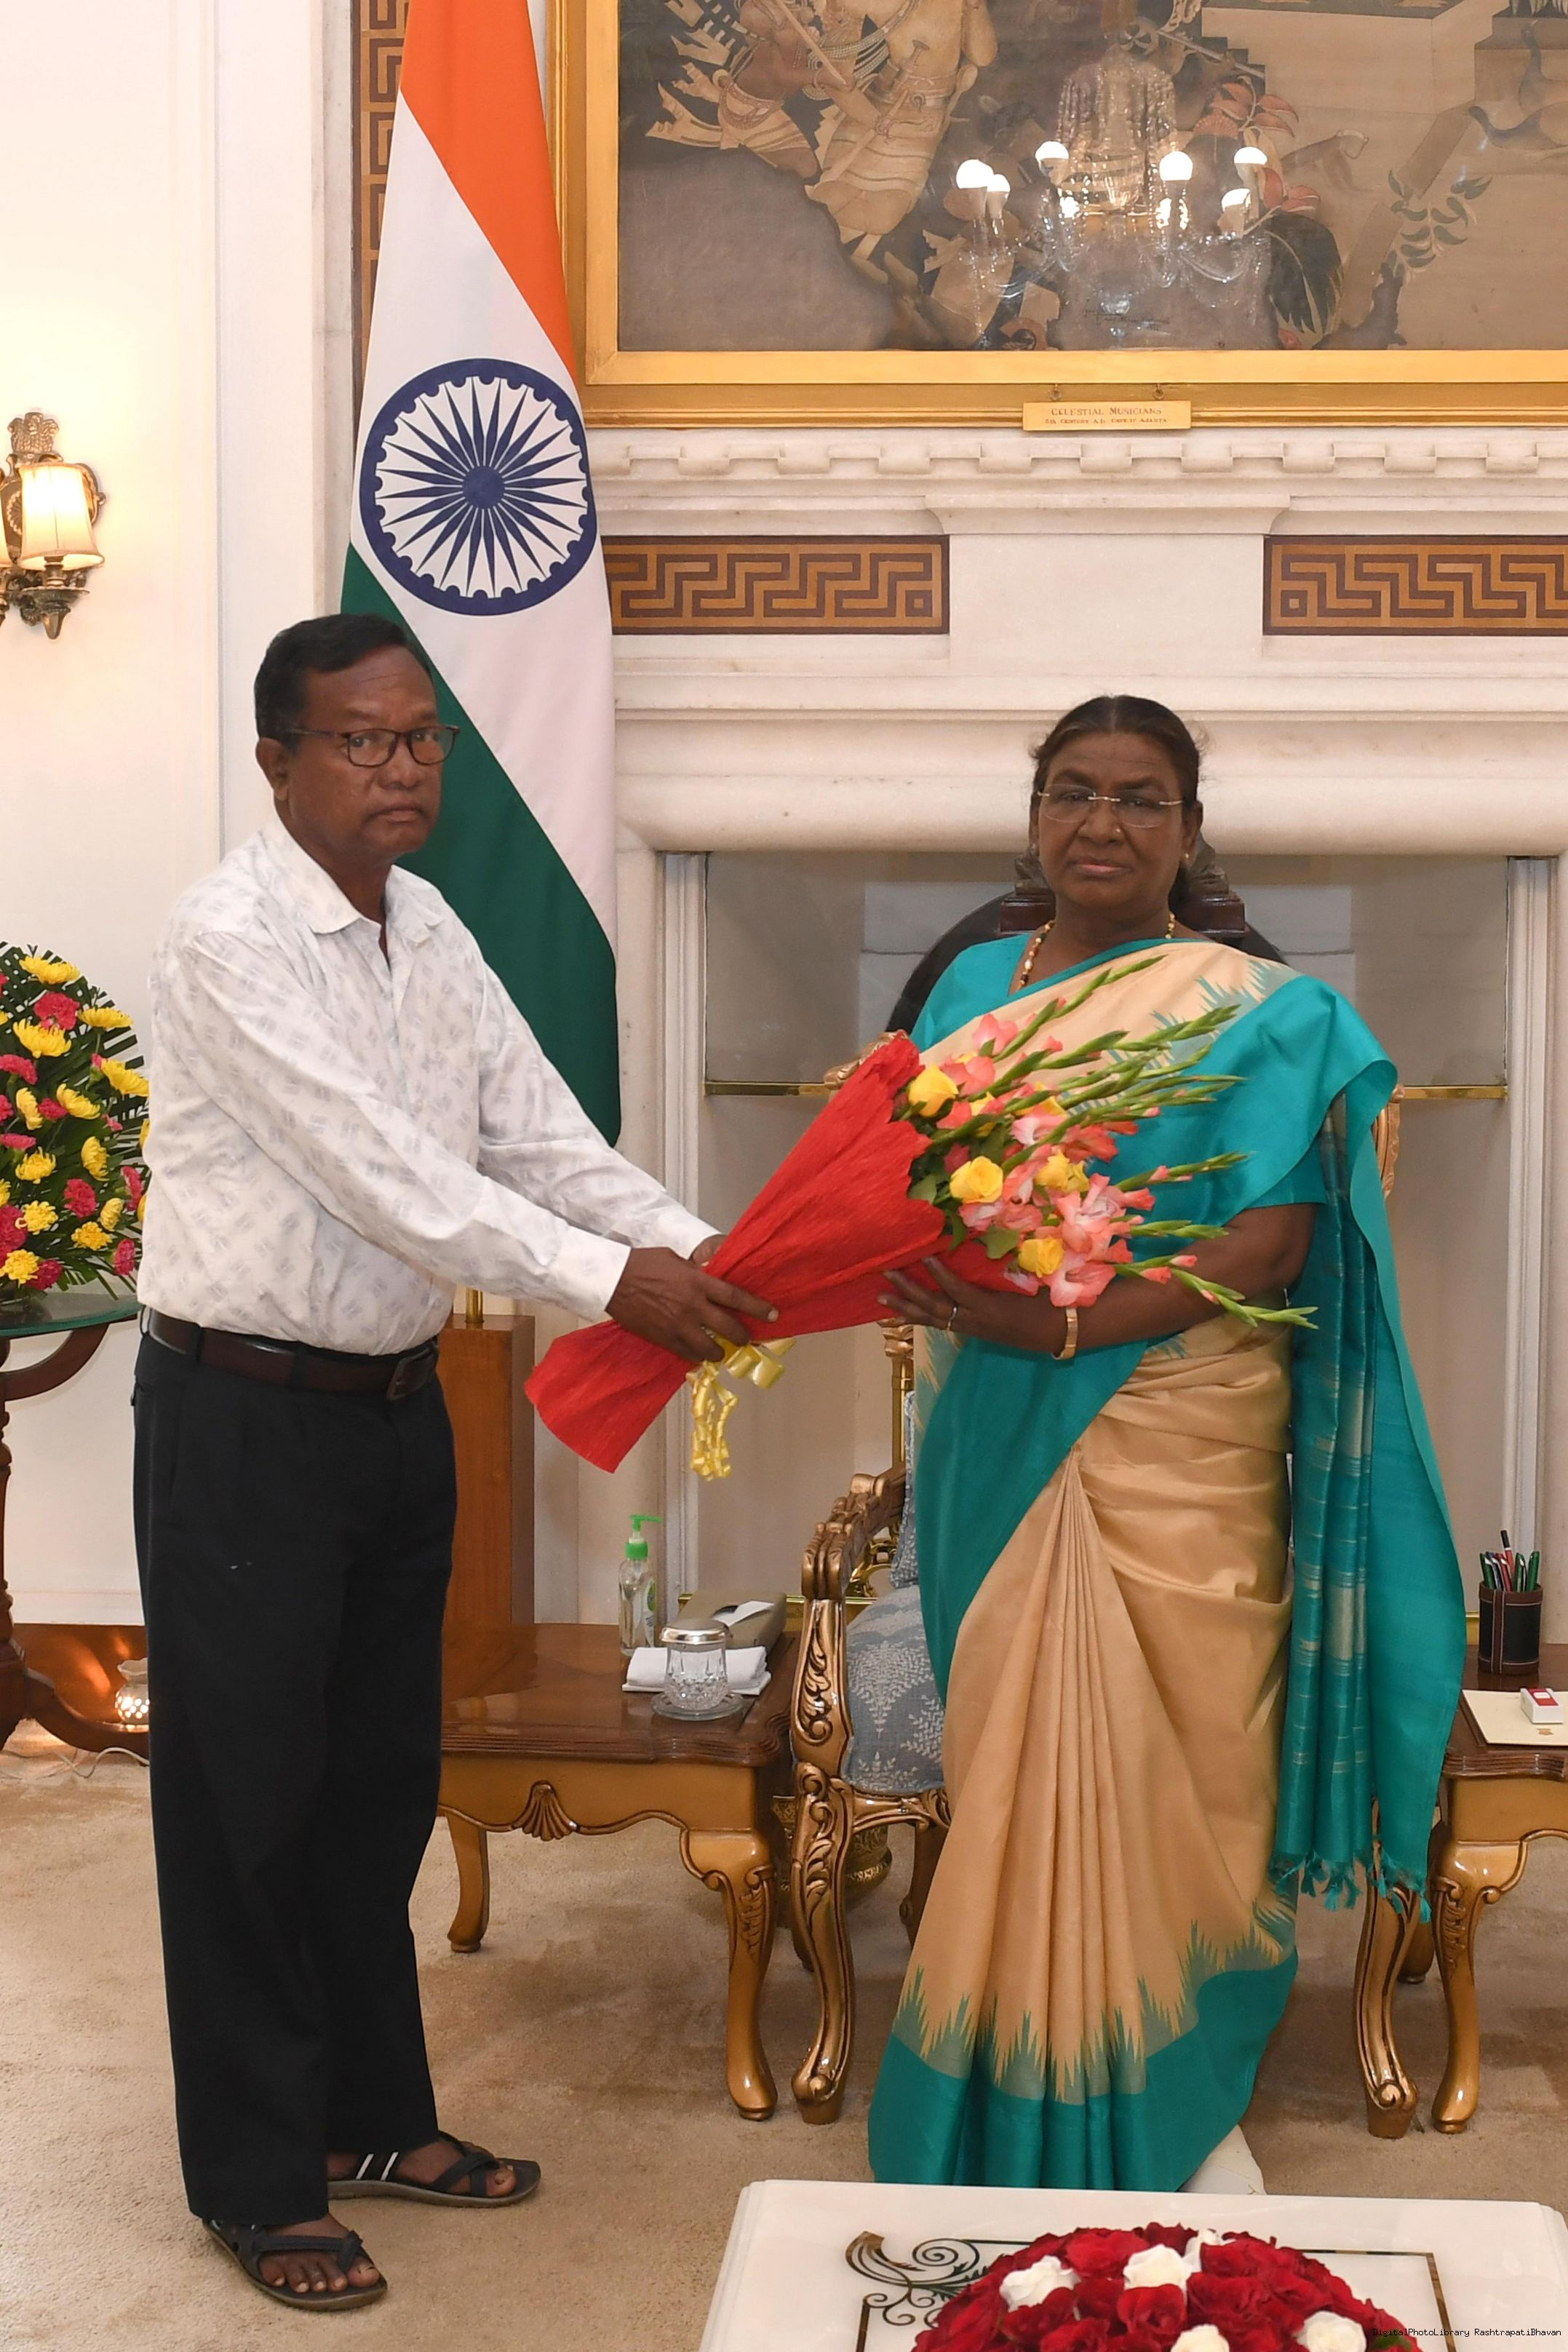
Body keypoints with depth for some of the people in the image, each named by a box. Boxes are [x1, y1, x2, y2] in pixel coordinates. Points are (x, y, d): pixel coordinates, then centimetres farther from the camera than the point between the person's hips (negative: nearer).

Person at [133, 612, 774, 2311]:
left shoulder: (431, 932, 7)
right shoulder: (228, 939, -17)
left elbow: (542, 1138, 2)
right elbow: (380, 1170, -26)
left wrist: (699, 1255, -14)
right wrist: (611, 1282, -30)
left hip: (397, 1404, 8)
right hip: (241, 1418, -7)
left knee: (381, 1782, 17)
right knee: (246, 1795, 5)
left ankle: (371, 2113, 35)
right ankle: (256, 2176, 21)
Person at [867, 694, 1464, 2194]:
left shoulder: (1256, 1014, -3)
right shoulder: (973, 987, 12)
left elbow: (1272, 1245, -12)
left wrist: (1064, 1324, -23)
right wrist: (899, 1261, -12)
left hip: (1167, 1462, -4)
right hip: (997, 1451, 5)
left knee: (1139, 1778, -1)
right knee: (1008, 1776, 10)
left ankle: (1165, 2125, 18)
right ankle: (1007, 2126, 26)